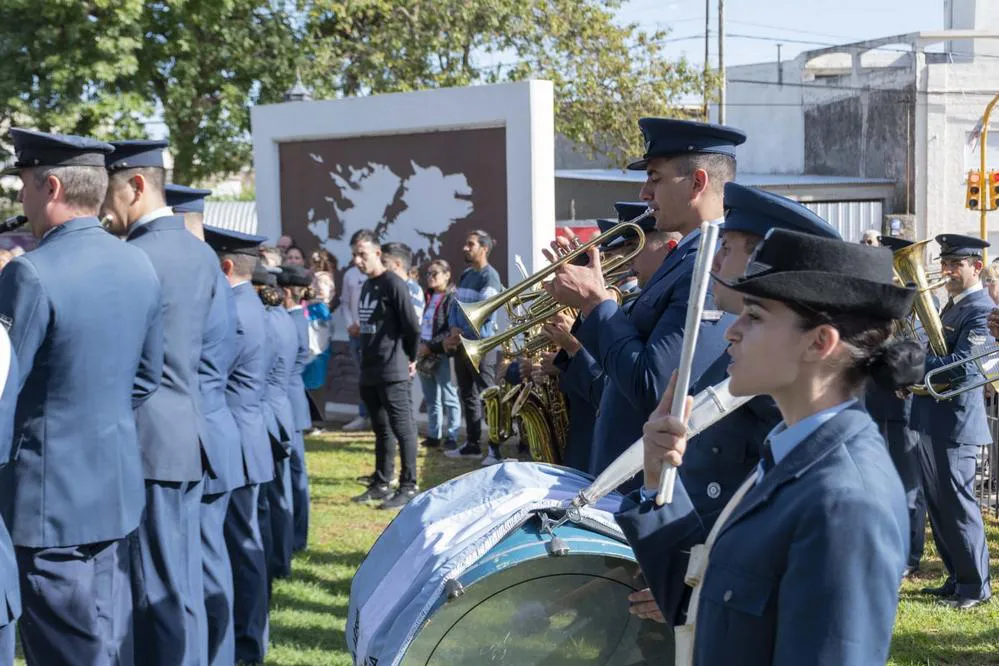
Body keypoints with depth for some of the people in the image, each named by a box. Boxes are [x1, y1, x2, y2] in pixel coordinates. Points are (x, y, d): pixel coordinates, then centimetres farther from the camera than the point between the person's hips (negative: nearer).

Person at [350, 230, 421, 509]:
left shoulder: (393, 283, -11)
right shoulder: (366, 286, 15)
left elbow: (412, 326, -12)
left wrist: (411, 359, -1)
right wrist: (365, 361, 13)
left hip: (392, 372, -8)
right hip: (369, 372, 9)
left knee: (402, 429, -4)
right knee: (381, 429, 14)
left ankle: (408, 487, -2)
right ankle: (381, 484, 21)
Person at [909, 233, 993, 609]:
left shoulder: (981, 310, -13)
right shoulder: (952, 306, 16)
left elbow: (963, 365, -24)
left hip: (954, 420, -9)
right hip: (932, 418, 9)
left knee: (957, 503, -4)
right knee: (938, 503, 13)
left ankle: (976, 586, 5)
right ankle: (957, 578, 23)